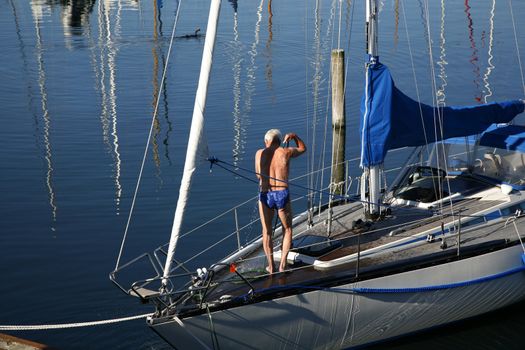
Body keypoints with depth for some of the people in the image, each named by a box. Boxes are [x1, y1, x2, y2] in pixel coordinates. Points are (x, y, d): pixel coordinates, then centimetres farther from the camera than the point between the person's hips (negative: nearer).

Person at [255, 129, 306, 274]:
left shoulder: (259, 154, 4)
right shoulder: (286, 152, 2)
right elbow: (303, 148, 22)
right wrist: (294, 136, 14)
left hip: (265, 195, 1)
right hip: (282, 195, 0)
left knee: (266, 231, 17)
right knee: (287, 230, 19)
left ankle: (271, 266, 16)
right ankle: (282, 265, 12)